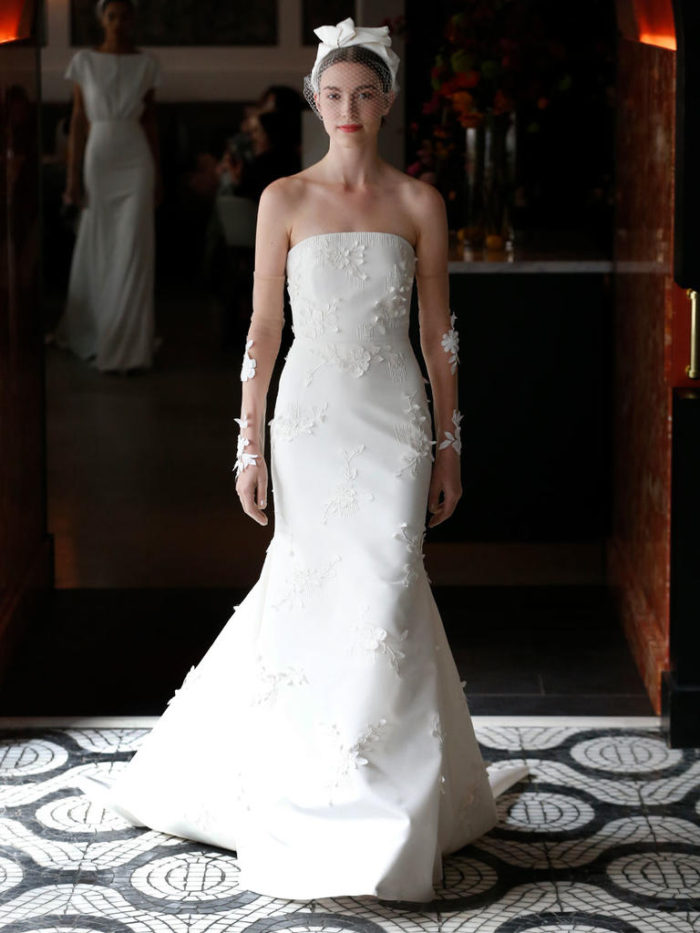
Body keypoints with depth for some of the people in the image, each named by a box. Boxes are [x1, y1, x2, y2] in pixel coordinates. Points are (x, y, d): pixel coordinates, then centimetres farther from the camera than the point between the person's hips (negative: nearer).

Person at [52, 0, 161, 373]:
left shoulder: (145, 64, 5)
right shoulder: (84, 61, 3)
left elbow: (151, 123, 9)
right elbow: (79, 121, 4)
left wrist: (158, 175, 6)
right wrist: (73, 175, 0)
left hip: (136, 160, 0)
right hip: (98, 158, 0)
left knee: (133, 250, -4)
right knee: (96, 250, 6)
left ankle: (128, 344, 0)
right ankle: (89, 332, 21)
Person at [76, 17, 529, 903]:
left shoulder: (418, 202, 3)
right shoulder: (285, 200, 2)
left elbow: (437, 332, 6)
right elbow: (263, 328, 2)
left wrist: (448, 445, 5)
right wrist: (249, 445, -1)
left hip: (393, 419, 0)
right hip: (312, 414, 0)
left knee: (381, 590, -4)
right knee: (313, 590, 1)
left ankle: (381, 796, 9)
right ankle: (315, 800, 16)